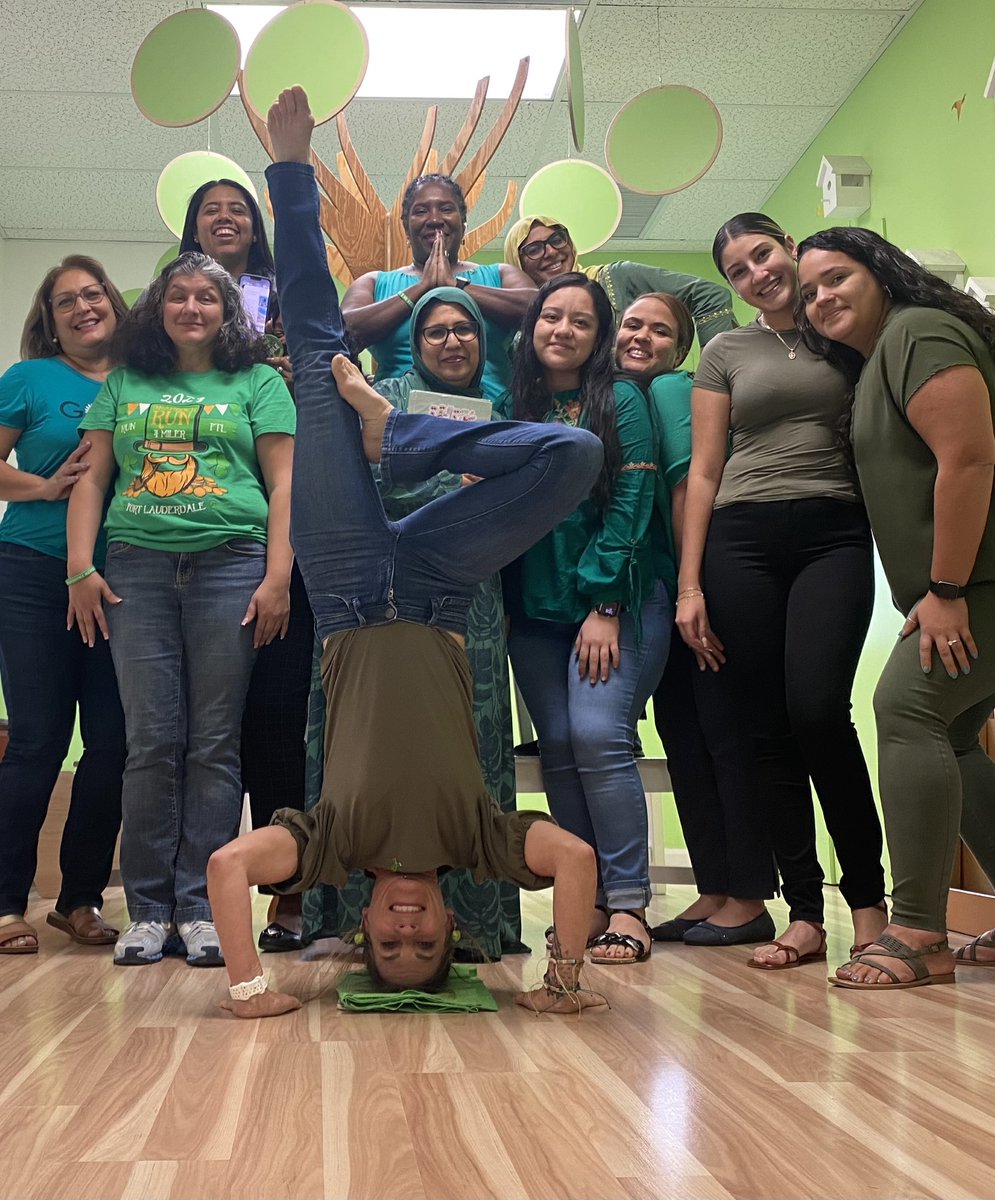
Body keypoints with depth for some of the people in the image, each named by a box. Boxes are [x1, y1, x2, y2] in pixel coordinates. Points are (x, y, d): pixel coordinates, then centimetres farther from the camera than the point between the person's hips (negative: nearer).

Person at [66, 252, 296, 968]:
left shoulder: (258, 383, 11)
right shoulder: (125, 384, 18)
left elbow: (284, 485, 4)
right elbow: (92, 478, 14)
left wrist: (277, 578, -6)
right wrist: (80, 569, 2)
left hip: (230, 563, -2)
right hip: (137, 567, 2)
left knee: (213, 744, -2)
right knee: (151, 742, -1)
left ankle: (201, 908, 4)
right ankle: (149, 909, 6)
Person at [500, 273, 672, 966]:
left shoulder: (621, 400, 1)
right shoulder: (514, 408, 12)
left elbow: (630, 505, -7)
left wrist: (604, 605, -14)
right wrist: (499, 604, 3)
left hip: (618, 596, -4)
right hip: (536, 608, 4)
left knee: (597, 734, -17)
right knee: (558, 748, -1)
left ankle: (628, 904, -10)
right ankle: (587, 901, 8)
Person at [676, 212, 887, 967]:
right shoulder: (726, 354, 15)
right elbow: (703, 473, 11)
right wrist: (689, 585, 3)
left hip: (835, 536, -1)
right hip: (742, 542, 2)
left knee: (818, 710, -18)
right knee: (770, 730, -2)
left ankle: (868, 896, -1)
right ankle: (805, 915, 6)